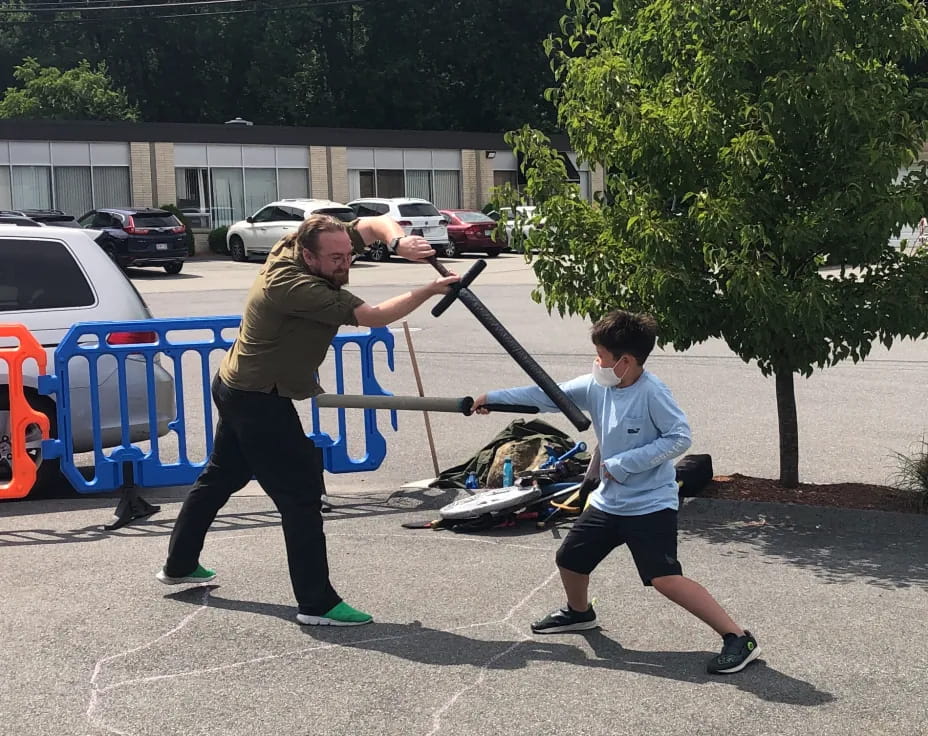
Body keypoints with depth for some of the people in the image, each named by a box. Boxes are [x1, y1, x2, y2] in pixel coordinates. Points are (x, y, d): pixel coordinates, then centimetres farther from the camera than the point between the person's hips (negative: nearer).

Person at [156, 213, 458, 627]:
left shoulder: (292, 248, -5)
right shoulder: (294, 287, -30)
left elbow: (374, 223, -5)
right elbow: (373, 317, -31)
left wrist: (397, 241, -26)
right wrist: (429, 291, -28)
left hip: (236, 389, 11)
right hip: (260, 401, -11)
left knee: (221, 477, 24)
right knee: (302, 493, -8)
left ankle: (178, 565, 39)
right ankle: (316, 603, -5)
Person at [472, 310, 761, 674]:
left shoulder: (652, 392, -21)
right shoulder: (595, 387, -2)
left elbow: (680, 437, -21)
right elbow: (548, 395, 9)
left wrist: (625, 462, -22)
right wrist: (495, 398, 11)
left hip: (651, 504, -8)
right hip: (608, 501, 8)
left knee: (666, 580, -19)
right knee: (570, 559, 18)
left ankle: (738, 638, -13)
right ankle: (579, 612, 49)